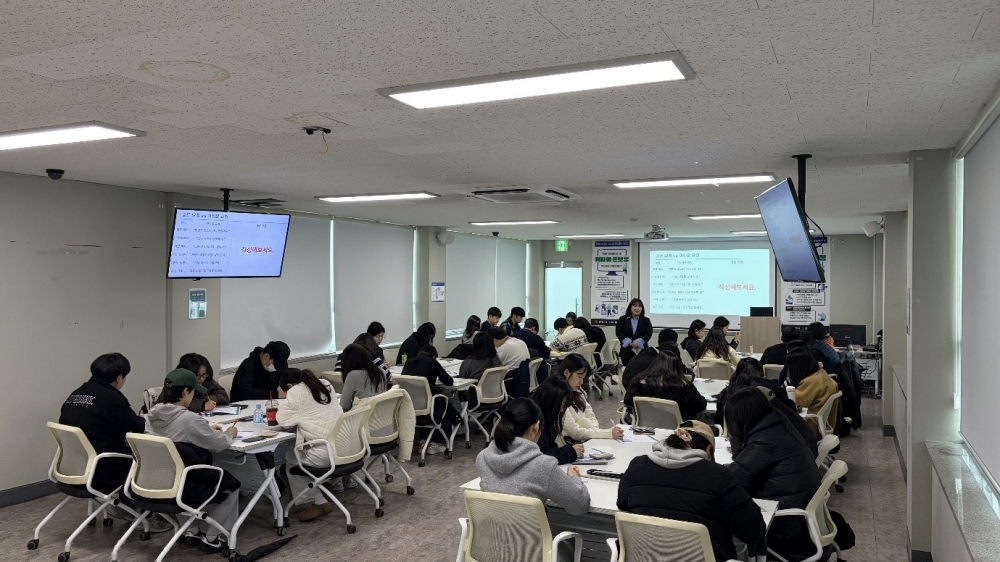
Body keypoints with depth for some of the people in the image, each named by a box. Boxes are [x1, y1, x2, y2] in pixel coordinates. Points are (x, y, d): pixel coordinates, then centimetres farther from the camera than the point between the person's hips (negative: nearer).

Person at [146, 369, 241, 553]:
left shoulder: (154, 414, -2)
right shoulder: (189, 418, -24)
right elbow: (219, 444, -11)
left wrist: (207, 429, 18)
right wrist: (229, 434, 10)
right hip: (183, 487, -8)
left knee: (214, 477, 31)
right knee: (231, 485, 17)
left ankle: (201, 530, 33)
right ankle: (211, 538, 18)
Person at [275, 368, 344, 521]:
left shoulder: (295, 392, -4)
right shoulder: (324, 384, 17)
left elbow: (283, 420, 0)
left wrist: (285, 400, 13)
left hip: (325, 453, -8)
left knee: (290, 458, 18)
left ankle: (319, 502, 11)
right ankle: (336, 483, 44)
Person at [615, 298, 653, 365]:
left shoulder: (646, 321, 9)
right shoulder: (623, 319, 8)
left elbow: (649, 334, -1)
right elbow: (618, 332, -1)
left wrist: (638, 342, -17)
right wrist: (629, 342, -15)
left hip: (641, 351, 0)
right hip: (626, 351, 0)